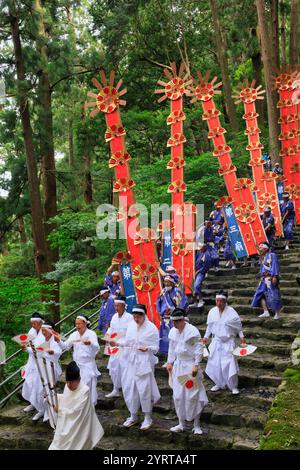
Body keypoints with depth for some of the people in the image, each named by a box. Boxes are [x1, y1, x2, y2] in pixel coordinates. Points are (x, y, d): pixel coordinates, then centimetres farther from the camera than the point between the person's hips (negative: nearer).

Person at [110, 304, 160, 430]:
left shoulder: (152, 328, -11)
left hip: (144, 362, -5)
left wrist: (147, 348, -27)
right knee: (129, 389, 10)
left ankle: (148, 418, 19)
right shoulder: (131, 325, 4)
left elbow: (156, 347, -9)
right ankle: (133, 416, 28)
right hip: (131, 362, 5)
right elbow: (127, 341, 13)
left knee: (144, 390, -1)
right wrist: (117, 343, -4)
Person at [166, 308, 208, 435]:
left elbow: (199, 348, -13)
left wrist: (196, 365, -16)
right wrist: (170, 362, 12)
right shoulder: (173, 331, 5)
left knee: (193, 395, -2)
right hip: (178, 365, 6)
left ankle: (196, 425, 11)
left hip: (190, 365, -6)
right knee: (178, 395, 8)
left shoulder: (192, 331, -15)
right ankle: (181, 423, 22)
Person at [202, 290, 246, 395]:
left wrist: (241, 336, -6)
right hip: (216, 340, 4)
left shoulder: (231, 312, -13)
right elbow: (210, 325, 10)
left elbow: (238, 325, -3)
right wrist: (206, 336, 12)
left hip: (228, 341, -4)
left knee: (230, 363, -7)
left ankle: (233, 386, 7)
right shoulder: (212, 311, -3)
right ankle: (219, 384, 25)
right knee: (215, 363, 7)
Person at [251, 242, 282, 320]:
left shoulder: (272, 255, -8)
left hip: (271, 278, -8)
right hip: (264, 279, 8)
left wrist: (274, 276, -21)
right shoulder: (262, 257, 15)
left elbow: (275, 266, -15)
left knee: (274, 295, -5)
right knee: (260, 294, 2)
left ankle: (277, 314, 5)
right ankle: (266, 312, 7)